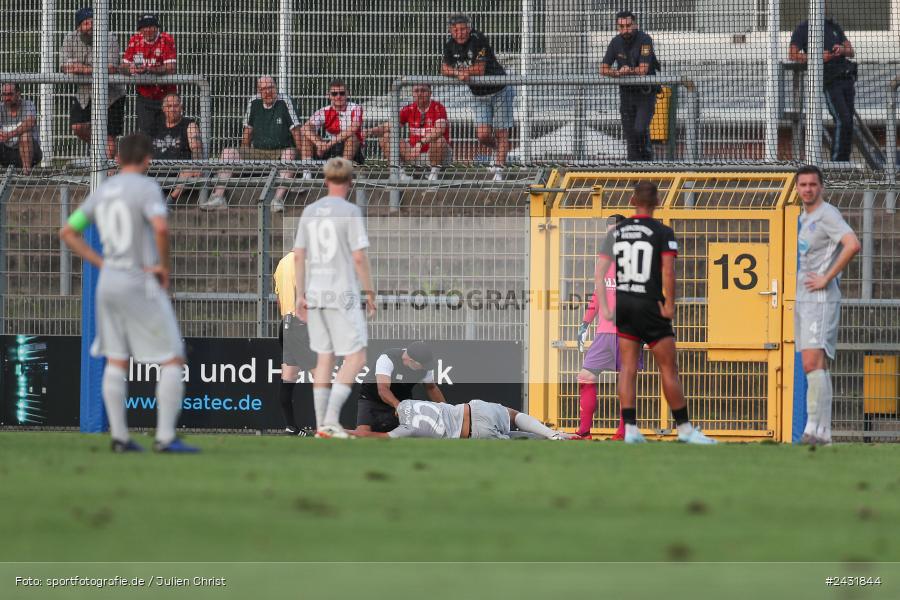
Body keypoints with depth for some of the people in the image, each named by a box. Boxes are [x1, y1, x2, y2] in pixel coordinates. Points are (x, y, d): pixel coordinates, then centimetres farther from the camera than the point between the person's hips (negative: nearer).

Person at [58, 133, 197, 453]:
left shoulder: (102, 192, 9)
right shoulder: (147, 188, -12)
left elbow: (68, 232, 13)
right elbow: (161, 227, -30)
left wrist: (101, 264, 12)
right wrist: (164, 266, -15)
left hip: (108, 282, 7)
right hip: (141, 284, -7)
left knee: (116, 362, 12)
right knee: (172, 360, -2)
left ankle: (118, 436, 11)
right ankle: (165, 437, -9)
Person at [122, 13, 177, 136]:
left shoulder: (167, 40, -10)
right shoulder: (135, 41, 1)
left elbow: (171, 68, -21)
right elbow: (124, 66, 0)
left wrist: (148, 69, -35)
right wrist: (130, 69, -25)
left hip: (165, 97, -2)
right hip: (144, 97, 2)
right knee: (146, 133, -4)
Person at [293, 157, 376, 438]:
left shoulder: (309, 212, 8)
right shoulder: (350, 212, -10)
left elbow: (298, 256, 9)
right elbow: (359, 257, -13)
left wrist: (301, 296, 14)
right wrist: (370, 293, -4)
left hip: (315, 296, 6)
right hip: (343, 295, -6)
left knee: (324, 359, 11)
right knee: (356, 358, -1)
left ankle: (322, 426, 9)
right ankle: (331, 419, -13)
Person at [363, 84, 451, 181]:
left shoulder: (438, 107, -12)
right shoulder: (409, 109, 4)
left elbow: (439, 130, -31)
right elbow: (389, 126, 2)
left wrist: (421, 143, -44)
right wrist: (370, 131, -18)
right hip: (415, 153, 5)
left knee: (438, 140, -38)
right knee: (385, 137, -6)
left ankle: (435, 172, -20)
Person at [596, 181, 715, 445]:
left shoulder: (617, 232, 5)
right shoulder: (663, 233, -8)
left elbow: (599, 272, 2)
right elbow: (668, 272, -19)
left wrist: (604, 308, 5)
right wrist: (670, 305, -8)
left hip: (623, 303, 4)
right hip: (649, 305, -4)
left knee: (628, 368, 8)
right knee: (669, 368, 3)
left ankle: (630, 429, 1)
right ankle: (685, 429, 8)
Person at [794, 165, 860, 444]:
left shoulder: (827, 215, -11)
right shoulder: (804, 218, 18)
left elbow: (852, 244, -27)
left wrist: (826, 278, -22)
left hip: (821, 298, -10)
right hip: (803, 299, 10)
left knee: (813, 363, -18)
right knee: (814, 366, 9)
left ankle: (815, 429, -22)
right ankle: (823, 431, 10)